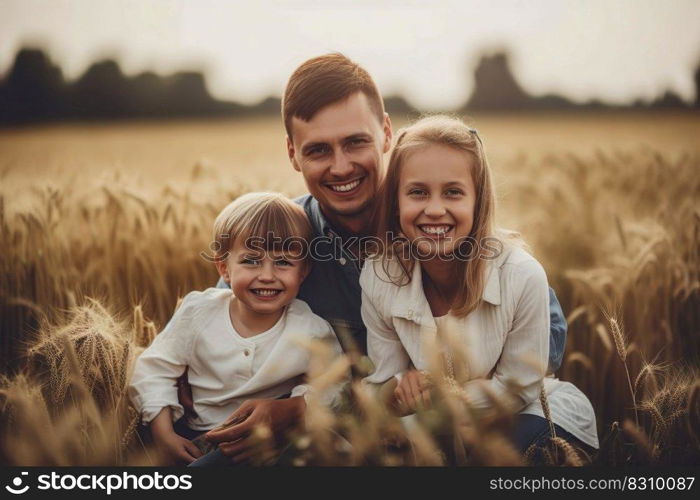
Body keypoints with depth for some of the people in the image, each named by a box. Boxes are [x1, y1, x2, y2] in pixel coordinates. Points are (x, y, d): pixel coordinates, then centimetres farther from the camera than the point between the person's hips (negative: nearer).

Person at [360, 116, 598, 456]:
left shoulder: (523, 277, -26)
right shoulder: (377, 278, -18)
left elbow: (517, 387, -13)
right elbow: (385, 382, -8)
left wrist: (437, 397, -23)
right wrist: (401, 390, -31)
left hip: (527, 415, -2)